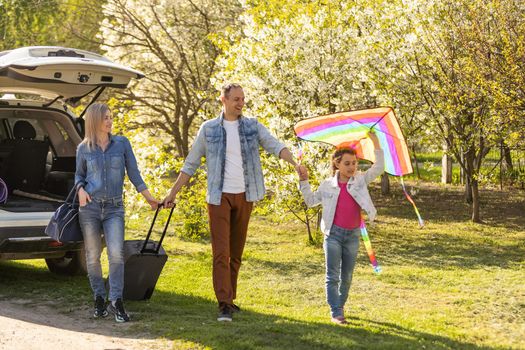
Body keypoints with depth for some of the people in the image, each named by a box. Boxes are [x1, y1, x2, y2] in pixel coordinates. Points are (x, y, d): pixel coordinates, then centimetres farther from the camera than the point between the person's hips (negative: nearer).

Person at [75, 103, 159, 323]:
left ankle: (116, 301, -9)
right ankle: (99, 299, 17)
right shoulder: (84, 148, 4)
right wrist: (81, 189, -6)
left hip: (114, 208, -1)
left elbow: (133, 174, 9)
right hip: (90, 207, 1)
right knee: (93, 256, 4)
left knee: (116, 254, -15)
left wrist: (149, 198, 10)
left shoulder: (122, 143, 4)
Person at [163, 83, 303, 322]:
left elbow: (275, 146, -7)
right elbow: (190, 164, 7)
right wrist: (173, 192, 4)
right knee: (221, 252, -9)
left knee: (236, 252, 9)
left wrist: (294, 163, -26)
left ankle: (230, 299, 19)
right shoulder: (208, 129, 2)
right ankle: (224, 305, -12)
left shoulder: (252, 126, 6)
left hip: (244, 196, 3)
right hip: (219, 197, -3)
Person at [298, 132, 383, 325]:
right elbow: (311, 201, 10)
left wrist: (376, 145, -12)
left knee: (347, 276, 10)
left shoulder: (361, 180, 3)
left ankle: (340, 306, 25)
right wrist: (304, 182, -1)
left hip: (353, 235, 2)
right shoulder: (328, 185, 2)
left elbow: (378, 168, -4)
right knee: (333, 276, -5)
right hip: (334, 233, -1)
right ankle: (336, 313, -4)